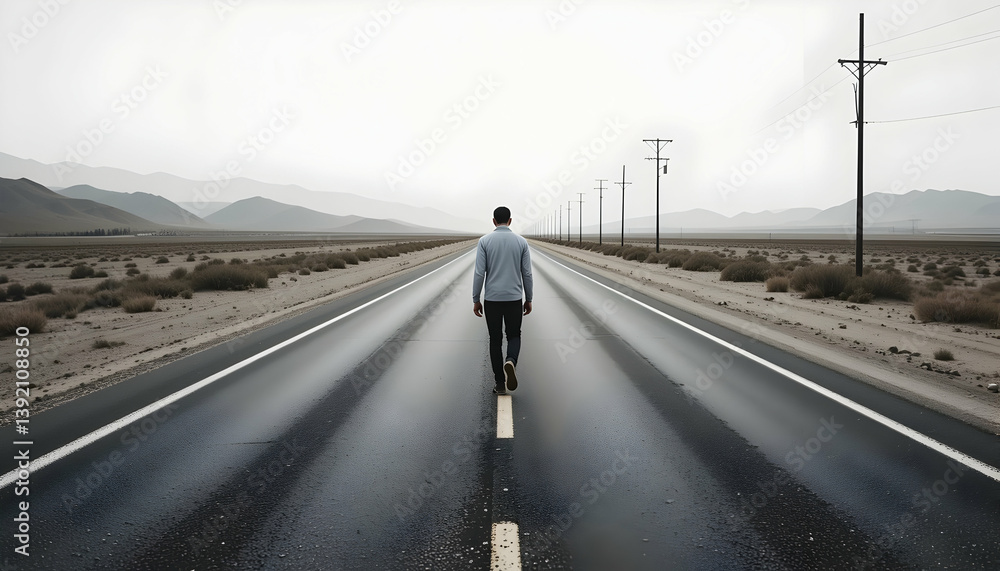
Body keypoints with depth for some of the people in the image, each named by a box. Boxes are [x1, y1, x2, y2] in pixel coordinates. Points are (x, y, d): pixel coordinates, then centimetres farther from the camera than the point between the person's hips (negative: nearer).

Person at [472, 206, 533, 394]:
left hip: (492, 299, 0)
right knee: (514, 336, 16)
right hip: (514, 299, 1)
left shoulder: (485, 241, -4)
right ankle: (510, 362, -16)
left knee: (495, 340, 10)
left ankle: (500, 384, 9)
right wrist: (528, 299, 12)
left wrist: (476, 300, 1)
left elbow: (479, 273, -7)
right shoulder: (521, 242, 0)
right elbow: (527, 274, 1)